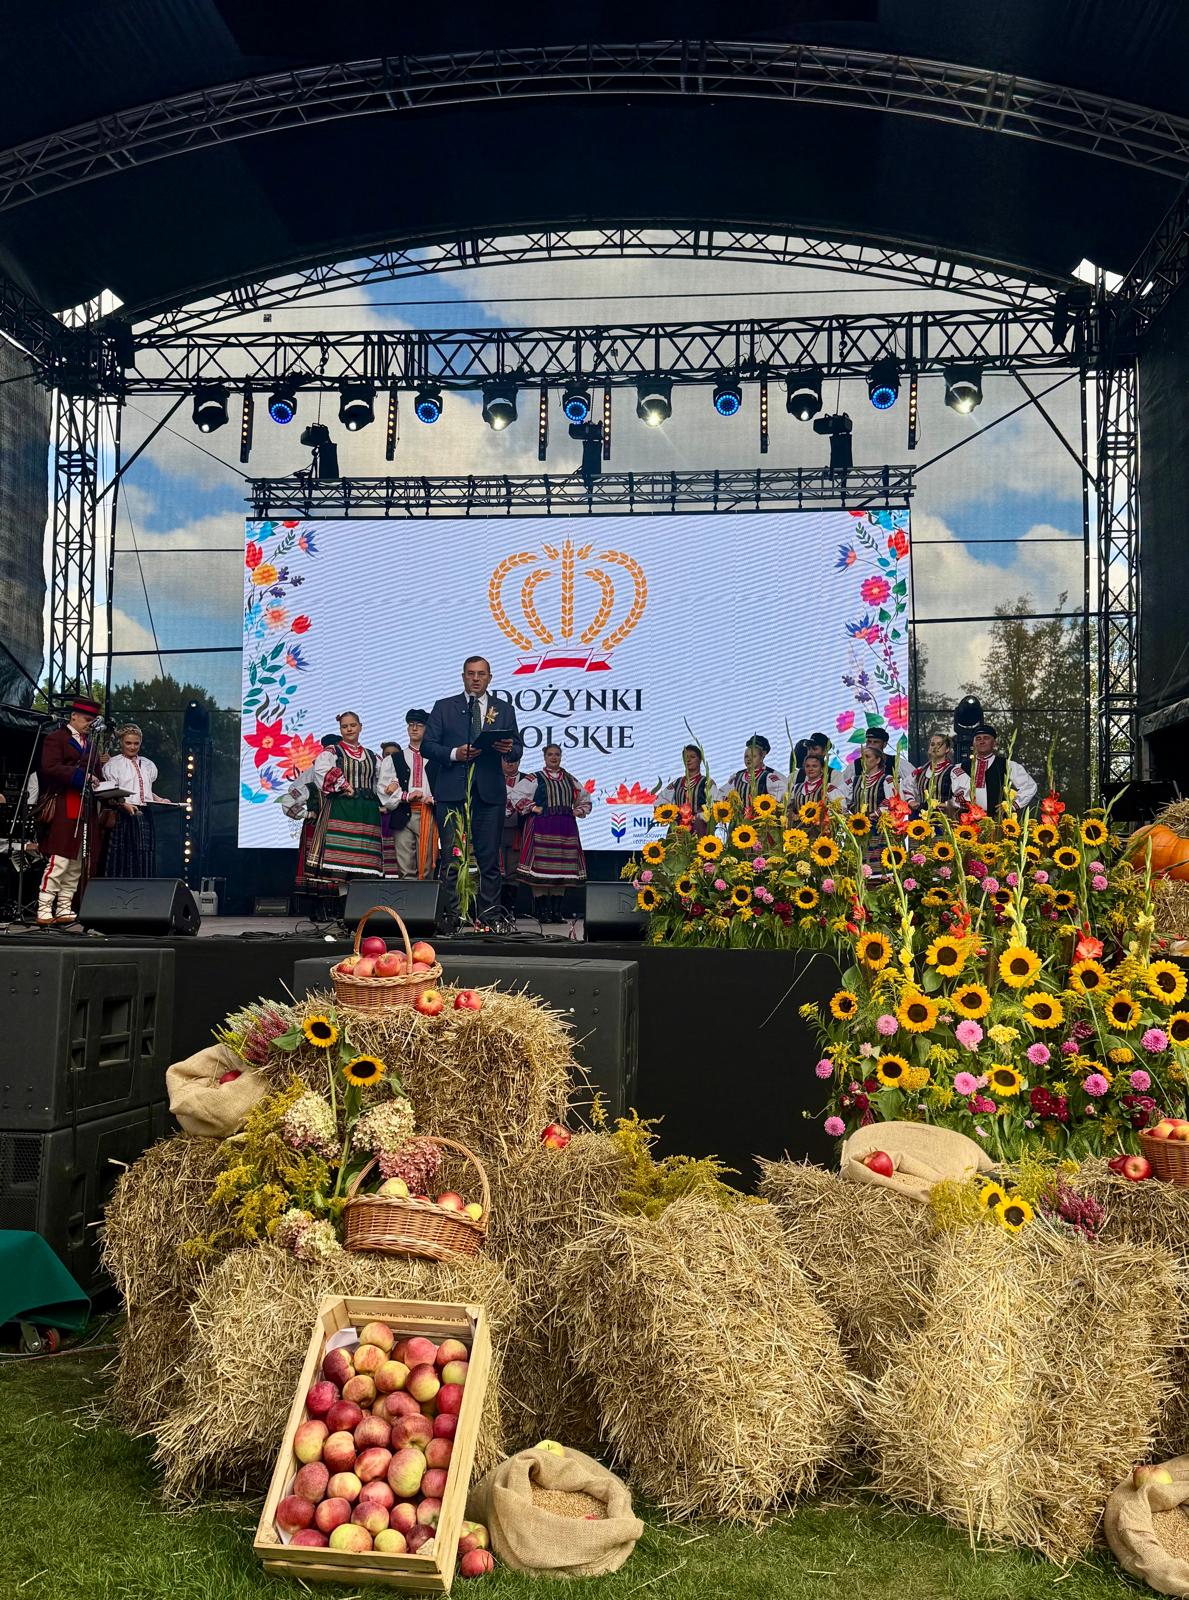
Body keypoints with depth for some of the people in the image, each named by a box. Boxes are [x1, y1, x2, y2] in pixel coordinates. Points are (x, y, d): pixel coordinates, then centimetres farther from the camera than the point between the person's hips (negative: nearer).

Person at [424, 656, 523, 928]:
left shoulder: (504, 710, 13)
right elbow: (427, 745, 4)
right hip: (451, 791, -1)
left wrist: (509, 749, -13)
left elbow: (518, 750, 11)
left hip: (490, 792, 1)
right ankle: (451, 913, 2)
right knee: (451, 856, -2)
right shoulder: (444, 707, 10)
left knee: (489, 857, 3)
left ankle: (490, 913, 8)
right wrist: (454, 754, -13)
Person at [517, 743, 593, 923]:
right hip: (541, 828, -4)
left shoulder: (570, 780, 16)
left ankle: (556, 911, 7)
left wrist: (578, 812, 10)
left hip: (565, 830, 4)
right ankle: (542, 912, -5)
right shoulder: (536, 778, 3)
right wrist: (533, 809, -8)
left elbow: (585, 799, 26)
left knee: (562, 869, 2)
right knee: (541, 867, -9)